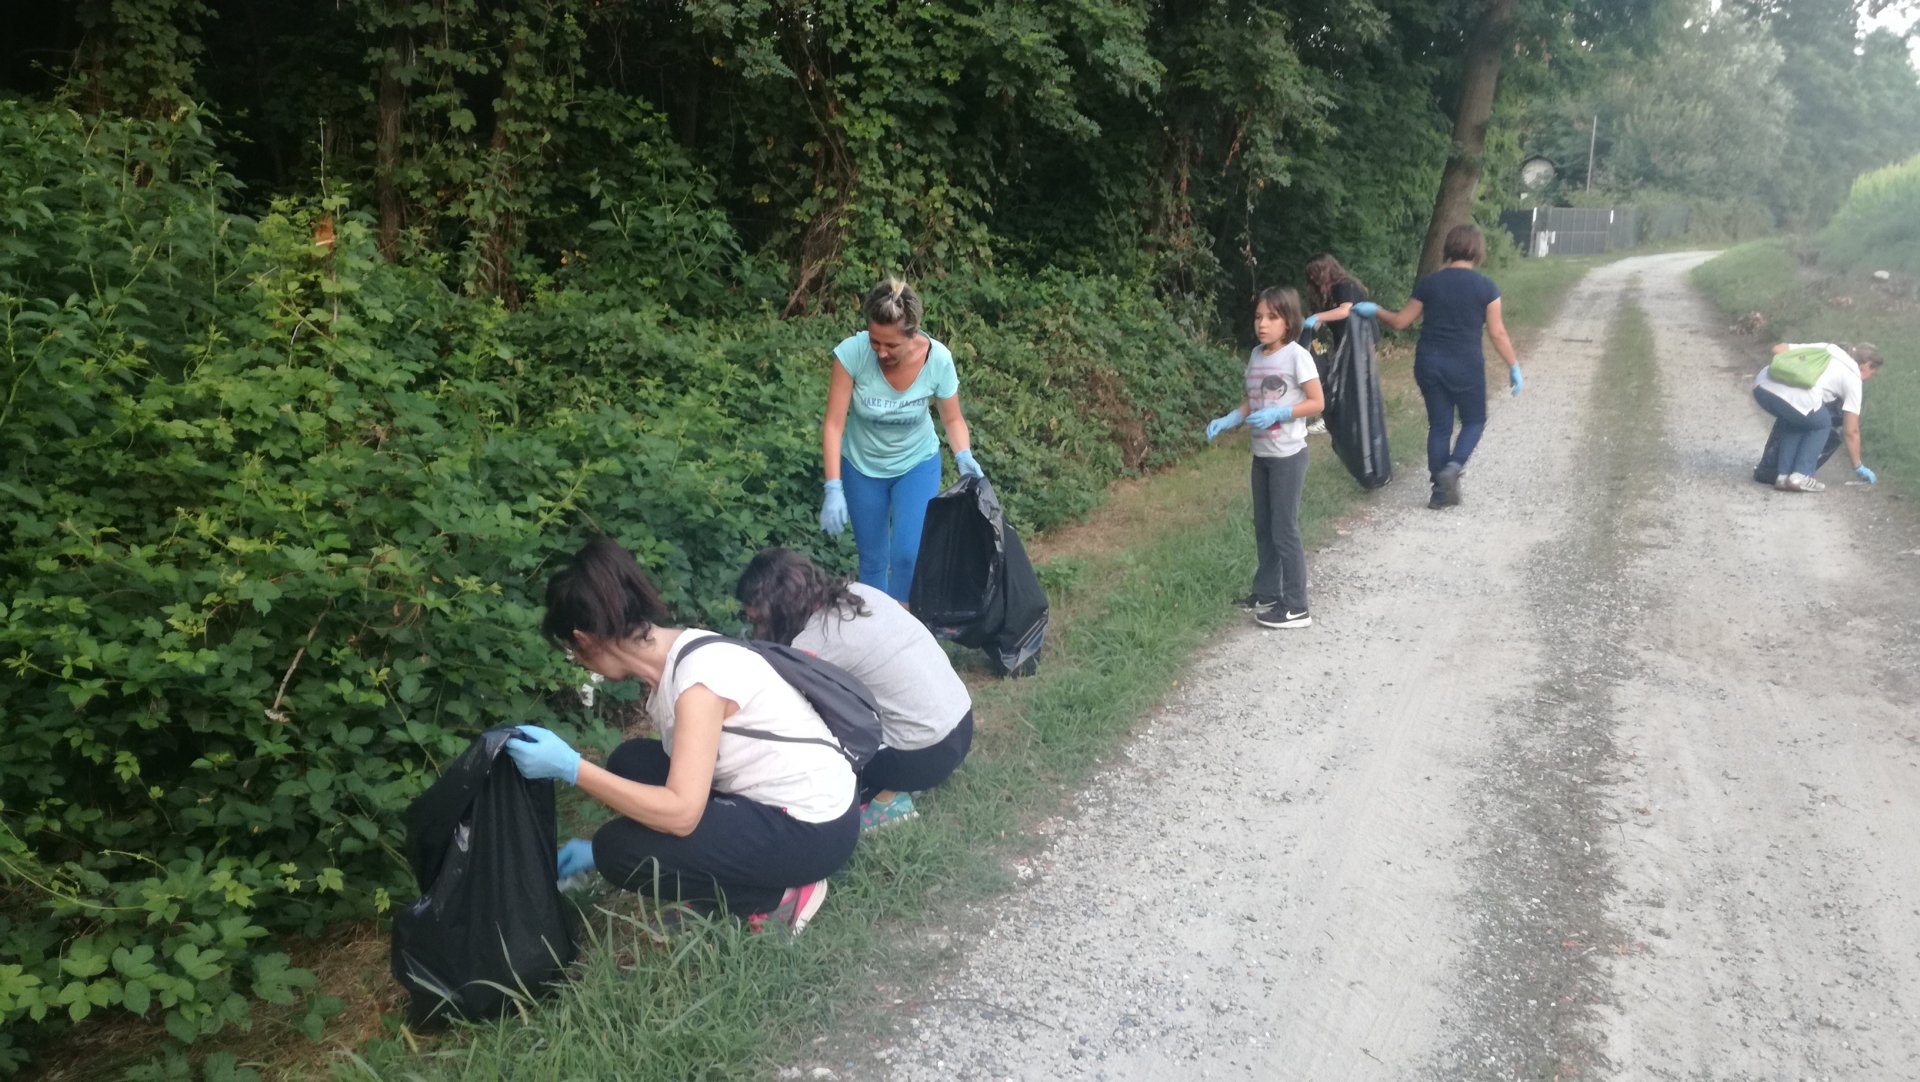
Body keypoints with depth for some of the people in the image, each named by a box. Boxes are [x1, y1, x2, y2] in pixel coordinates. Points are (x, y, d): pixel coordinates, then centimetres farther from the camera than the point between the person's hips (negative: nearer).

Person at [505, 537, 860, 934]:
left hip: (813, 826, -9)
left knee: (620, 850, -14)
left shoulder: (698, 672, -25)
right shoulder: (669, 657, 2)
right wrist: (601, 848, 16)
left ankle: (774, 895, -1)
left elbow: (681, 813, -29)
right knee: (630, 764, 7)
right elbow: (677, 783, 12)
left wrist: (570, 767, -27)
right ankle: (756, 872, 8)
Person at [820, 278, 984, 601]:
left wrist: (964, 457, -29)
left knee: (908, 554, -12)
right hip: (862, 466, 0)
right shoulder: (852, 352, -29)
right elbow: (834, 424, -24)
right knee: (873, 559, 10)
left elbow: (953, 420, -10)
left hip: (917, 464, 0)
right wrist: (834, 488, -31)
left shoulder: (938, 359, -25)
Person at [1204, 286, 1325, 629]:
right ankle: (1267, 592, 29)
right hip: (1261, 454, 7)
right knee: (1263, 527, 16)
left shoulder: (1296, 355, -14)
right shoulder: (1256, 355, 6)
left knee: (1284, 529, -3)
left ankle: (1295, 607, 4)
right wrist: (1228, 420, -2)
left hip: (1288, 455, -7)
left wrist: (1277, 414, -24)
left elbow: (1317, 403, -13)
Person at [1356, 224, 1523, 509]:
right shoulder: (1485, 287, -7)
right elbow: (1497, 333, -7)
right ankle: (1452, 468, -8)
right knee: (1474, 421, 16)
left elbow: (1401, 322, 5)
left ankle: (1442, 490, 13)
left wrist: (1375, 310, 22)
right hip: (1466, 366, -3)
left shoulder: (1428, 283, 0)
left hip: (1429, 363, 3)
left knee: (1439, 425, 12)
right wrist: (1514, 368, 1)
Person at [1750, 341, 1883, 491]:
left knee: (1793, 420, 33)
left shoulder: (1826, 348, 33)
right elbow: (1851, 431, 22)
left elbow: (1778, 349, 25)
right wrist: (1859, 467, 33)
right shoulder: (1853, 377, 20)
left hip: (1762, 385, 5)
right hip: (1796, 398, -5)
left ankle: (1783, 475, 24)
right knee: (1821, 424, 25)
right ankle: (1800, 476, 13)